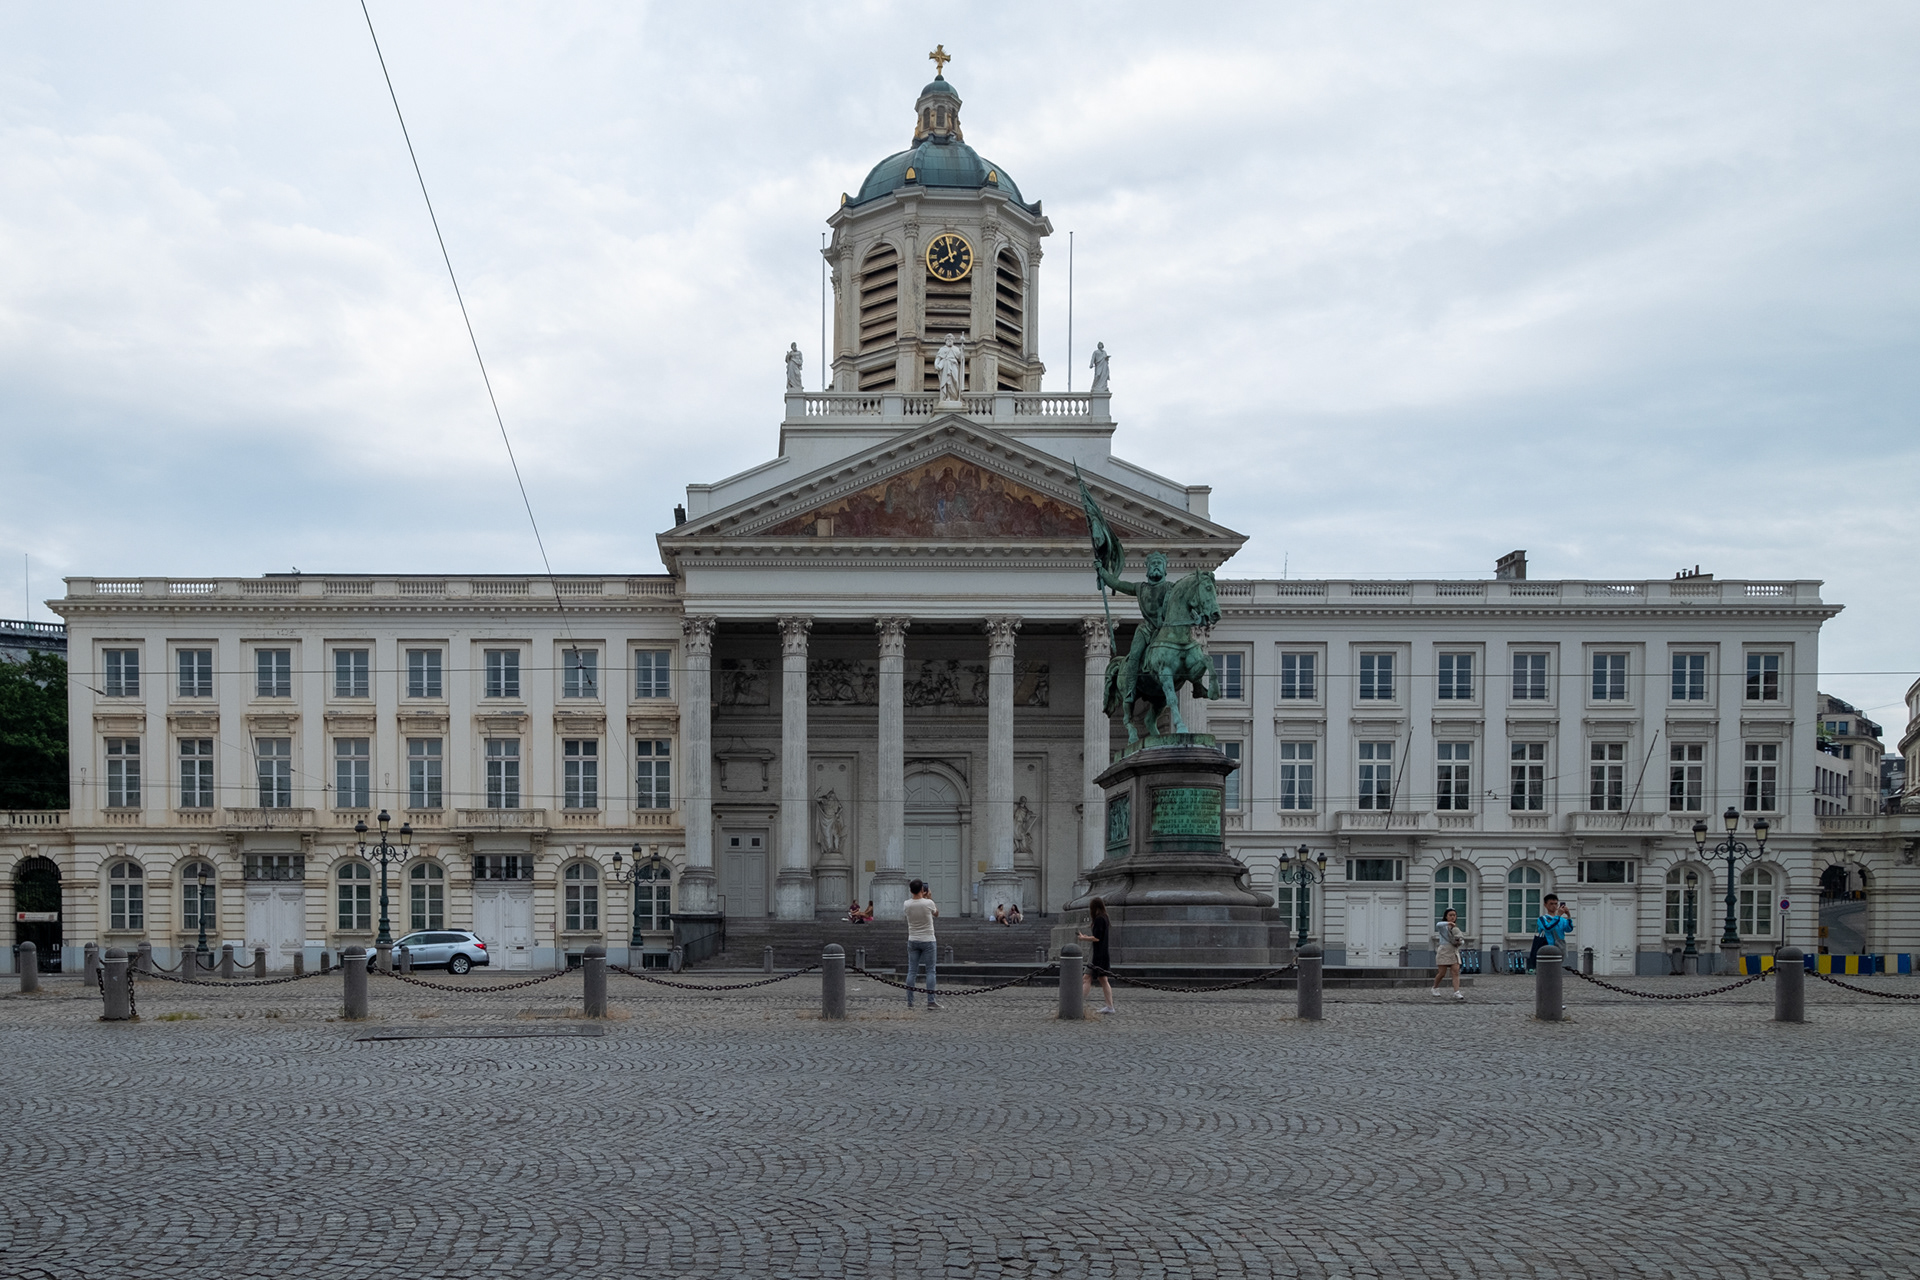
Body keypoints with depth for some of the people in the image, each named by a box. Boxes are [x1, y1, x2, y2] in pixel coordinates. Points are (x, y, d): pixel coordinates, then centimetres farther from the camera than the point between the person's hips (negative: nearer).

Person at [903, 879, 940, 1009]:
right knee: (930, 971, 2)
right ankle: (931, 1001, -2)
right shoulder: (928, 903, -15)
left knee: (912, 971, 7)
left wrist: (922, 896, 20)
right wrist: (930, 898, 13)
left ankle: (909, 1001, 6)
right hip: (927, 940, -3)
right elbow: (936, 914, 7)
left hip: (912, 941, 3)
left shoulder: (907, 904, -6)